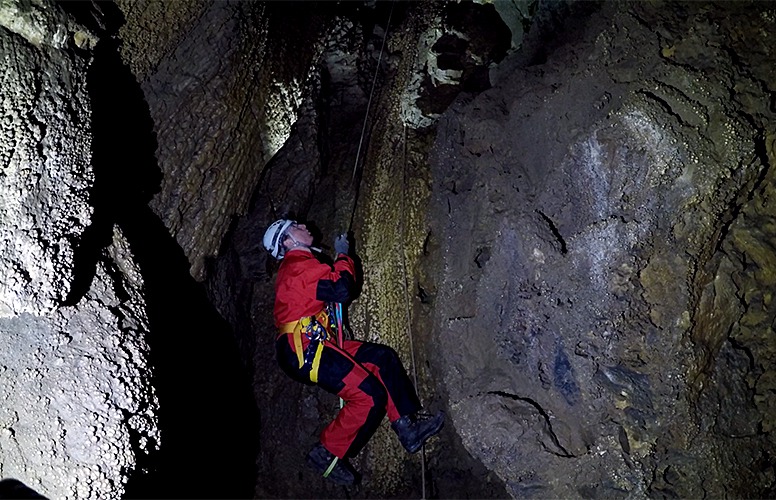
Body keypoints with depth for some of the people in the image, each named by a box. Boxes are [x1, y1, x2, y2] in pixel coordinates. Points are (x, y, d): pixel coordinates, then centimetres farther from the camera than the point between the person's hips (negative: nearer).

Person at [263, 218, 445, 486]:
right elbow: (340, 290, -19)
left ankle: (408, 427, 4)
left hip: (312, 345, 11)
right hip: (303, 348, -11)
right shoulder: (299, 265, -10)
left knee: (383, 358, 7)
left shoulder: (296, 266, 25)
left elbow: (330, 289, 21)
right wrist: (343, 256, -4)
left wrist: (340, 256, 13)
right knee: (369, 396, -17)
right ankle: (327, 454, -4)